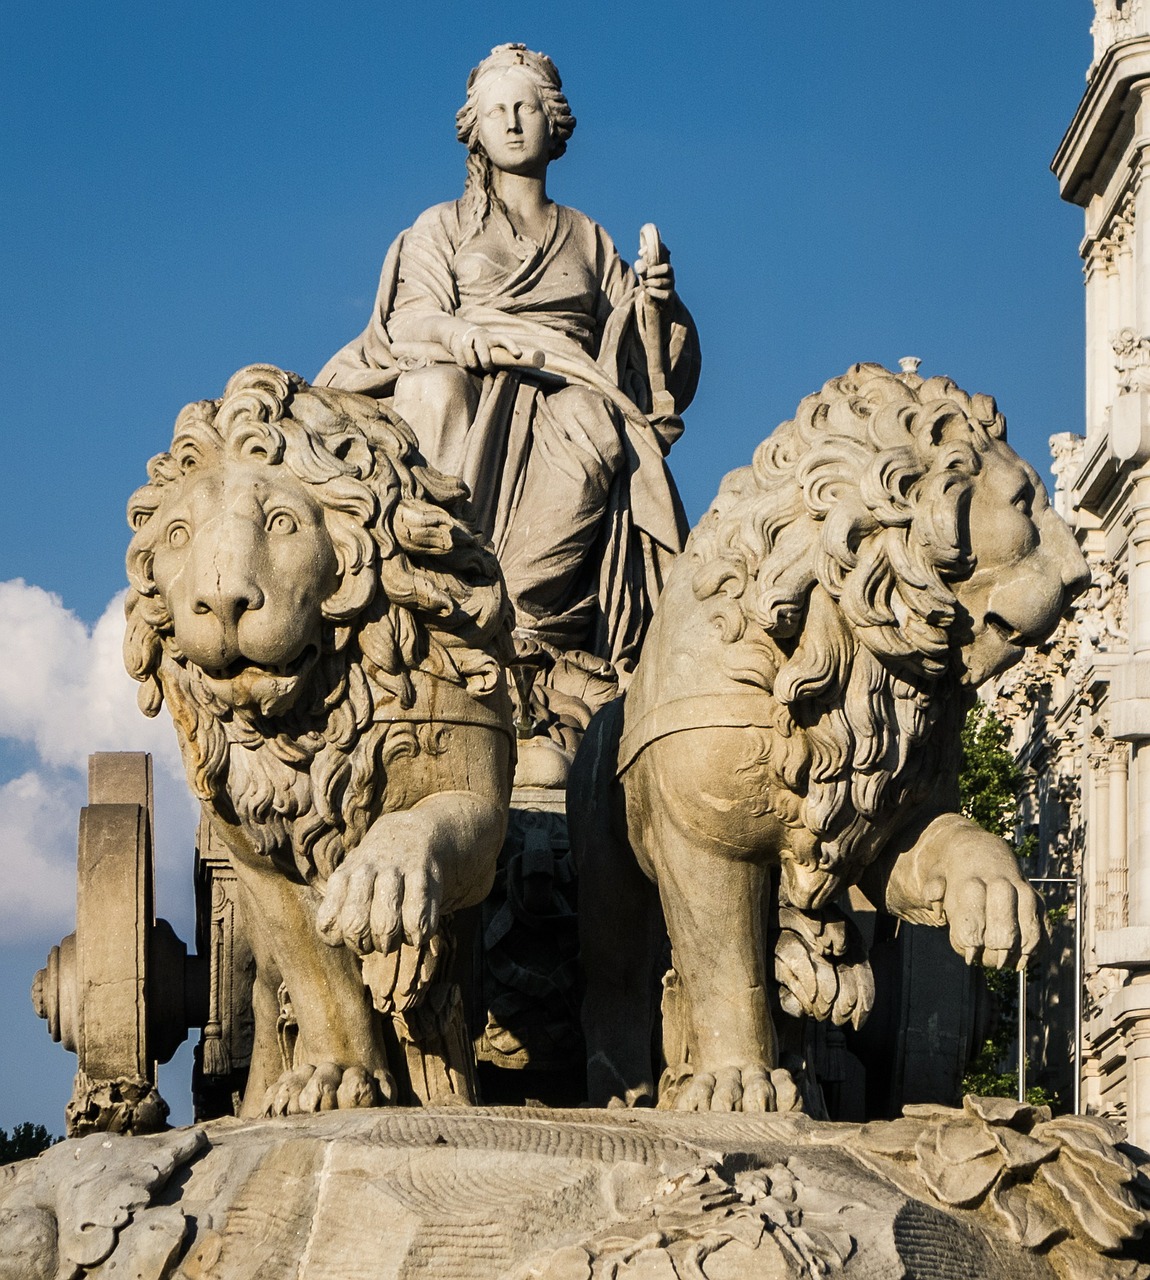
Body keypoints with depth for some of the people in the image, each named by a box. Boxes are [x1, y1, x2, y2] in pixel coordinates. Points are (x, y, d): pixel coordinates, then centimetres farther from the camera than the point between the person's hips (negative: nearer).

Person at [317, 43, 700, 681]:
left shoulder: (588, 239, 28)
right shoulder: (445, 227, 22)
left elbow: (634, 343, 20)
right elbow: (407, 319, 5)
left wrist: (653, 300, -2)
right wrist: (458, 332, -18)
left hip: (565, 392, 1)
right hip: (467, 385, -1)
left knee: (592, 423, -37)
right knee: (435, 388, -39)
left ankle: (527, 614, -42)